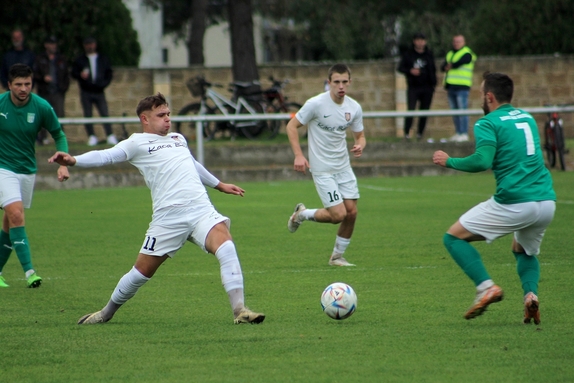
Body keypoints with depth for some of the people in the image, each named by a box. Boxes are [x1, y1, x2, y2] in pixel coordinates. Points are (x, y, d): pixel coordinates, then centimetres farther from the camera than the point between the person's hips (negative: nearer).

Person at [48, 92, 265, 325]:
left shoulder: (178, 139, 24)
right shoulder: (138, 143, 7)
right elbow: (105, 156, -5)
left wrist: (220, 185, 53)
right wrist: (73, 160, -22)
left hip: (201, 209, 4)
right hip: (168, 216, -4)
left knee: (226, 248, -22)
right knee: (142, 271, 4)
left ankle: (239, 310, -23)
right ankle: (107, 312, 28)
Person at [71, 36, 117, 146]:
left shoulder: (103, 59, 12)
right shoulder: (80, 60, 10)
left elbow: (109, 73, 14)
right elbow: (73, 73, 6)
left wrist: (104, 83, -2)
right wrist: (80, 75, -16)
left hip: (99, 91, 0)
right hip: (86, 92, 0)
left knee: (104, 114, -7)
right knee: (88, 115, -1)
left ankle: (110, 136, -8)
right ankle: (91, 136, 4)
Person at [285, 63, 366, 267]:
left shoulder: (354, 108, 0)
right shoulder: (316, 104, -15)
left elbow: (359, 135, 14)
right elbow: (291, 126, -7)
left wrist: (360, 145, -11)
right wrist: (298, 155, -18)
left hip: (344, 166, 6)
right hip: (322, 169, -6)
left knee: (351, 212, 1)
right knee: (338, 215, -12)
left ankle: (338, 256, 20)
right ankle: (301, 214, 15)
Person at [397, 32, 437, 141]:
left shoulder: (429, 55, 10)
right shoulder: (408, 54, 3)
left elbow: (433, 70, 14)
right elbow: (400, 68, 3)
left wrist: (433, 83, 4)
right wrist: (410, 71, -15)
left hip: (427, 87, 2)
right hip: (413, 88, -2)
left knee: (424, 111, 4)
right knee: (411, 109, -13)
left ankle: (420, 133, 13)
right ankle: (407, 133, -8)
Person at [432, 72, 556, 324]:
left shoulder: (488, 123, -3)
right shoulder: (527, 118, 19)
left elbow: (483, 161, -16)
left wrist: (449, 161, -2)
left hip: (513, 204, -7)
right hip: (547, 201, 7)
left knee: (454, 238, 8)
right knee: (524, 251, 33)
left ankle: (486, 287, -10)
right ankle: (531, 293, 3)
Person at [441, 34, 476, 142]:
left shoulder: (467, 54, -3)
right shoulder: (450, 54, 20)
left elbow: (457, 64, -16)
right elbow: (443, 67, 9)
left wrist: (449, 66, 1)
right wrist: (448, 67, -12)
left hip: (462, 87, -8)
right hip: (451, 87, 8)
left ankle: (464, 134, -12)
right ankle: (458, 133, 13)